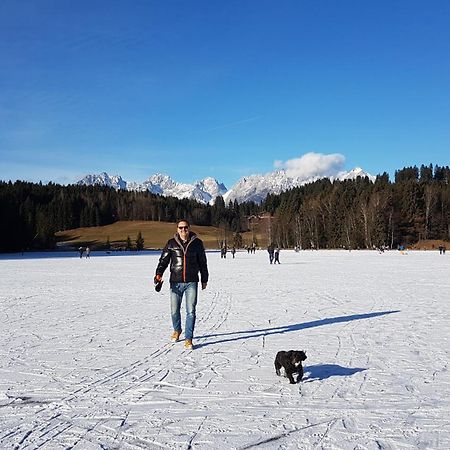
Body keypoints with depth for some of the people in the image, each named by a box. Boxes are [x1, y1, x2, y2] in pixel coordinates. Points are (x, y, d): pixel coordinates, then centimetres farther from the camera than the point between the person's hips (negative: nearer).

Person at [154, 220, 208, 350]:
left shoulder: (197, 243, 4)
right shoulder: (171, 243, 4)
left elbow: (203, 263, 11)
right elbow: (164, 260, 1)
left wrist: (204, 279, 14)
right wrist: (159, 274, -14)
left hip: (191, 282, -1)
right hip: (176, 282, 1)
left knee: (191, 311, -4)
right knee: (175, 310, 9)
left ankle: (188, 338, 7)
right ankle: (177, 330, 37)